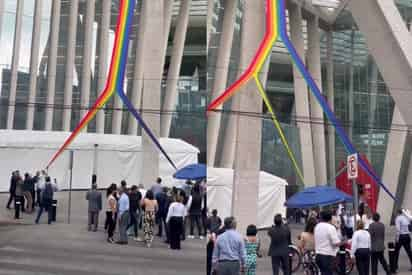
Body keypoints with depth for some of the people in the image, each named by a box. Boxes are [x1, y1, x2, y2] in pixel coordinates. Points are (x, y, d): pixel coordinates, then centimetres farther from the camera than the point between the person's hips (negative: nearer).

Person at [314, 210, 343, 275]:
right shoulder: (331, 227, -13)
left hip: (318, 254, 8)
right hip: (328, 255, -8)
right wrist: (343, 242, 1)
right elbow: (336, 243, -16)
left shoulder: (317, 226, 10)